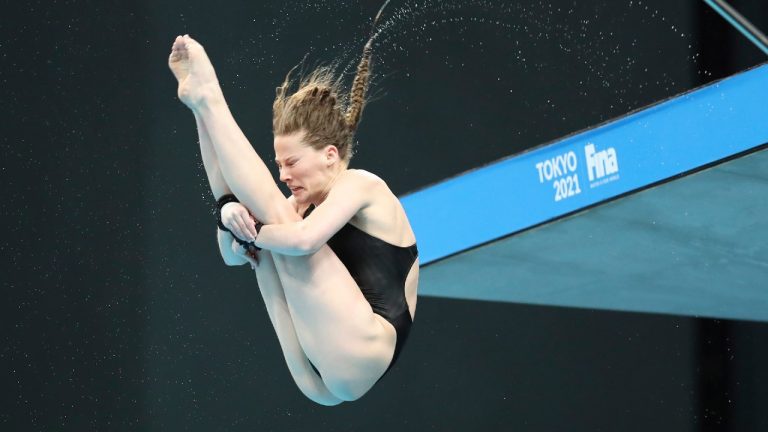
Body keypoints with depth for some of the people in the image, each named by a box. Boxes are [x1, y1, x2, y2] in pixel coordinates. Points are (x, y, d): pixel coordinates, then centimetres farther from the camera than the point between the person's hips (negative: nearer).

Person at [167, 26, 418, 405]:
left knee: (277, 219, -11)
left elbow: (303, 240, -23)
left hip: (357, 359, -9)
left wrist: (251, 232, -7)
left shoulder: (359, 185, -3)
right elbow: (232, 255, 12)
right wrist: (231, 215, -8)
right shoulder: (308, 202, 21)